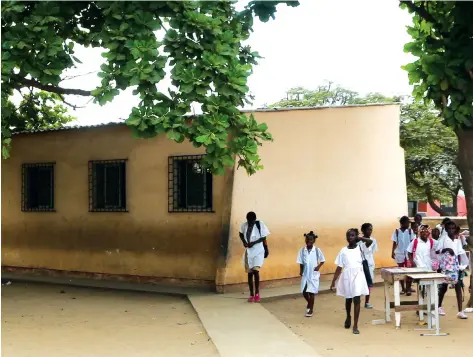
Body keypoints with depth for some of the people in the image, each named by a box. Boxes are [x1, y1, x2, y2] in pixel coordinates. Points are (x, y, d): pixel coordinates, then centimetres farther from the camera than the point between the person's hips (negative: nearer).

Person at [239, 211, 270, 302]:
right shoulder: (244, 225, -3)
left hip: (258, 251, -4)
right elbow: (241, 234, 15)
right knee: (250, 273, 6)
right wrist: (244, 242, -4)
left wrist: (253, 243, -20)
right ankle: (251, 294, 17)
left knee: (256, 271, -16)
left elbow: (264, 237, -8)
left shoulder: (260, 225, -13)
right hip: (248, 252, 4)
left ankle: (257, 293, -1)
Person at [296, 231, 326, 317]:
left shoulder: (317, 250, -8)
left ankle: (311, 309, 13)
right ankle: (309, 303, 36)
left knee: (311, 292, -1)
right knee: (304, 292, 6)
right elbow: (301, 262, 2)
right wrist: (301, 271, -9)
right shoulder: (302, 250, -3)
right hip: (305, 274, 3)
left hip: (314, 275, -3)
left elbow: (322, 260, 2)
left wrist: (318, 267, -13)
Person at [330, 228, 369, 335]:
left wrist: (359, 238, -2)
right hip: (347, 277, 2)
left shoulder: (360, 248, 0)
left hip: (358, 277, -2)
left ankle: (355, 325, -4)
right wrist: (333, 282, 0)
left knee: (357, 300, -9)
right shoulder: (343, 251, 0)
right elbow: (339, 268, 2)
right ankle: (348, 317, 45)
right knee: (348, 299, 17)